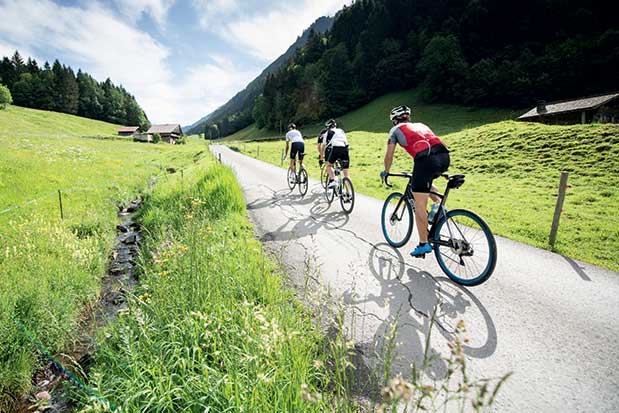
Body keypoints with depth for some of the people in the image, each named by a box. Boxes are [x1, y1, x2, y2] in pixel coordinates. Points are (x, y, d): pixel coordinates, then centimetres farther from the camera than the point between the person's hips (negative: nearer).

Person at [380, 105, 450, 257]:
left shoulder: (395, 130, 21)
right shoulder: (420, 125, 35)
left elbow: (389, 155, 21)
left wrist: (386, 172, 39)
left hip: (426, 159, -6)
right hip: (445, 156, 6)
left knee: (419, 205, 1)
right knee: (425, 181, 37)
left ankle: (424, 244, 4)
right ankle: (439, 204, 17)